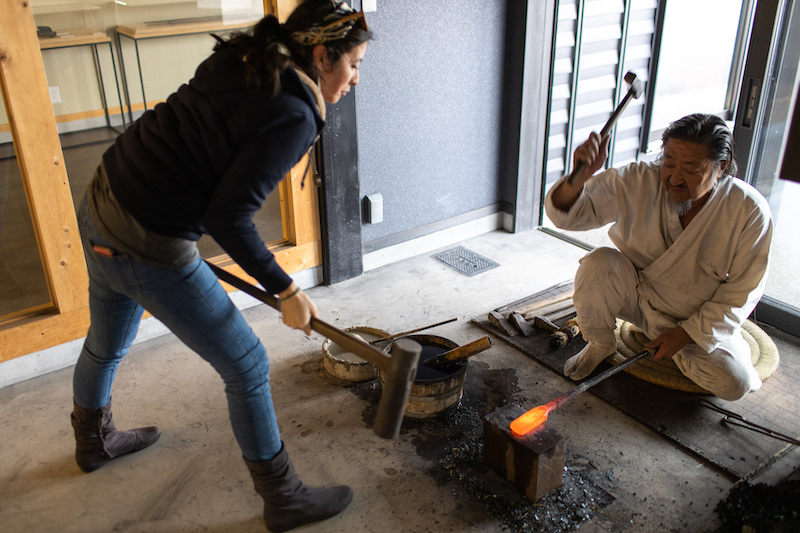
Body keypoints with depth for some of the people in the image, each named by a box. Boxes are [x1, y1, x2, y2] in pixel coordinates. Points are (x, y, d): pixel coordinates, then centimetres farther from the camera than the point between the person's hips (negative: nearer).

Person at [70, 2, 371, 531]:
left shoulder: (243, 58, 5)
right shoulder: (294, 116, -20)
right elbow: (227, 216, -21)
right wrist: (286, 290, -11)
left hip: (100, 205, 9)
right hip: (149, 248, -9)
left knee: (106, 344, 32)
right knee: (247, 367, 6)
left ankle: (94, 440, 61)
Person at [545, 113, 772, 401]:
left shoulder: (749, 210, -20)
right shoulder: (638, 181, -20)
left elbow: (741, 291, -12)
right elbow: (566, 213, -24)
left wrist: (686, 333, -16)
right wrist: (580, 177, -47)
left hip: (700, 319, 0)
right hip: (635, 294, 0)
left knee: (735, 384, -22)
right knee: (597, 264, -30)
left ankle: (679, 349, 12)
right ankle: (600, 344, -2)